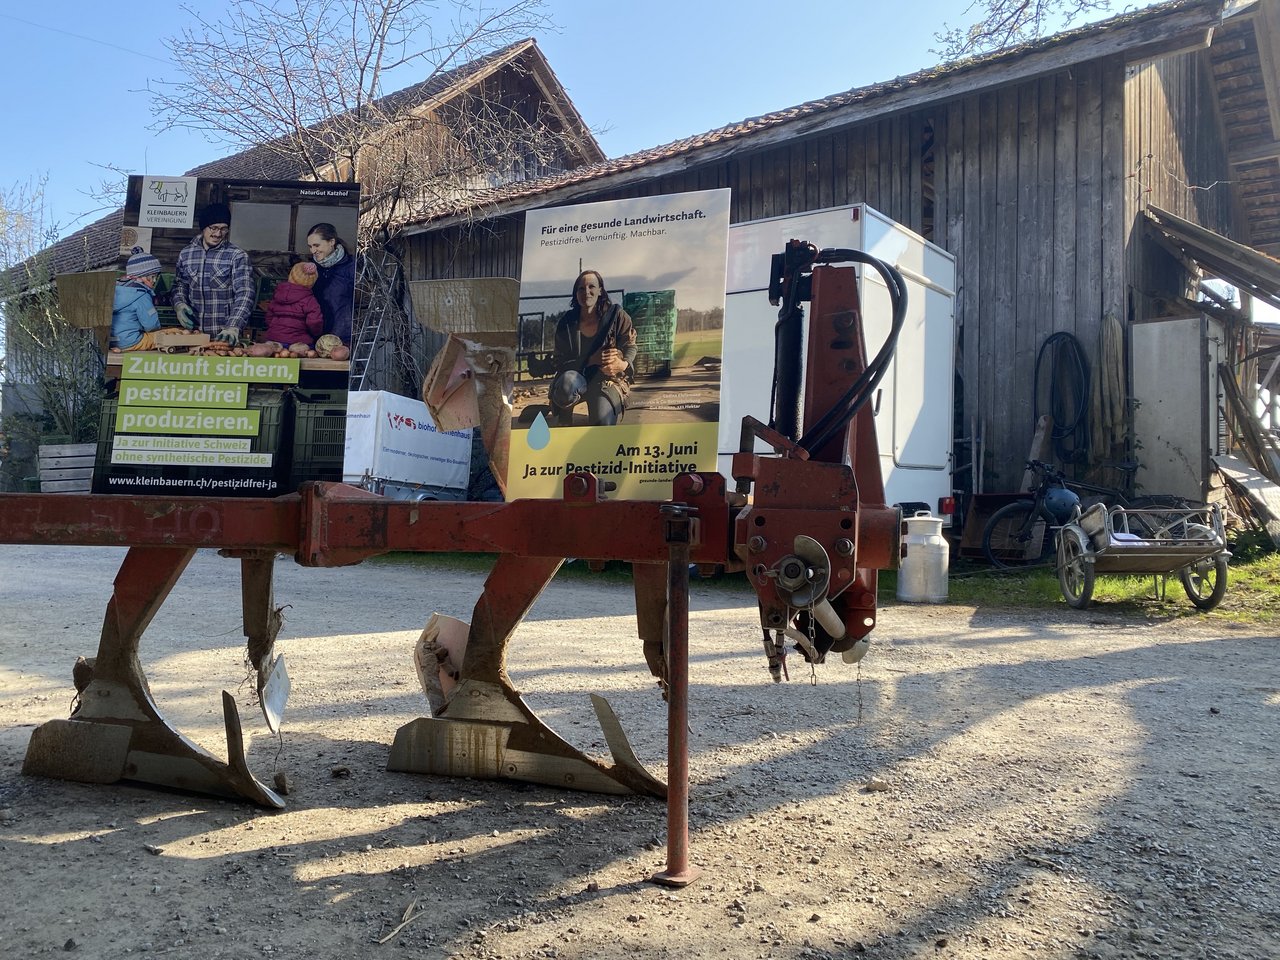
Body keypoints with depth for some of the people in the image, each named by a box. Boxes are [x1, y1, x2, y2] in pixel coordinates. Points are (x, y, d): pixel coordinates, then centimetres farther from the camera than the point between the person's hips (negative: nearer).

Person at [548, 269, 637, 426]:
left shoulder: (617, 315, -5)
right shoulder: (566, 324, -4)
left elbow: (629, 346, -4)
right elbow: (561, 363, -8)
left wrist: (623, 364, -30)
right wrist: (592, 360, -26)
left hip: (608, 379, 0)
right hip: (578, 377, 1)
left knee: (603, 421, -30)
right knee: (568, 381, -38)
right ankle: (563, 421, -7)